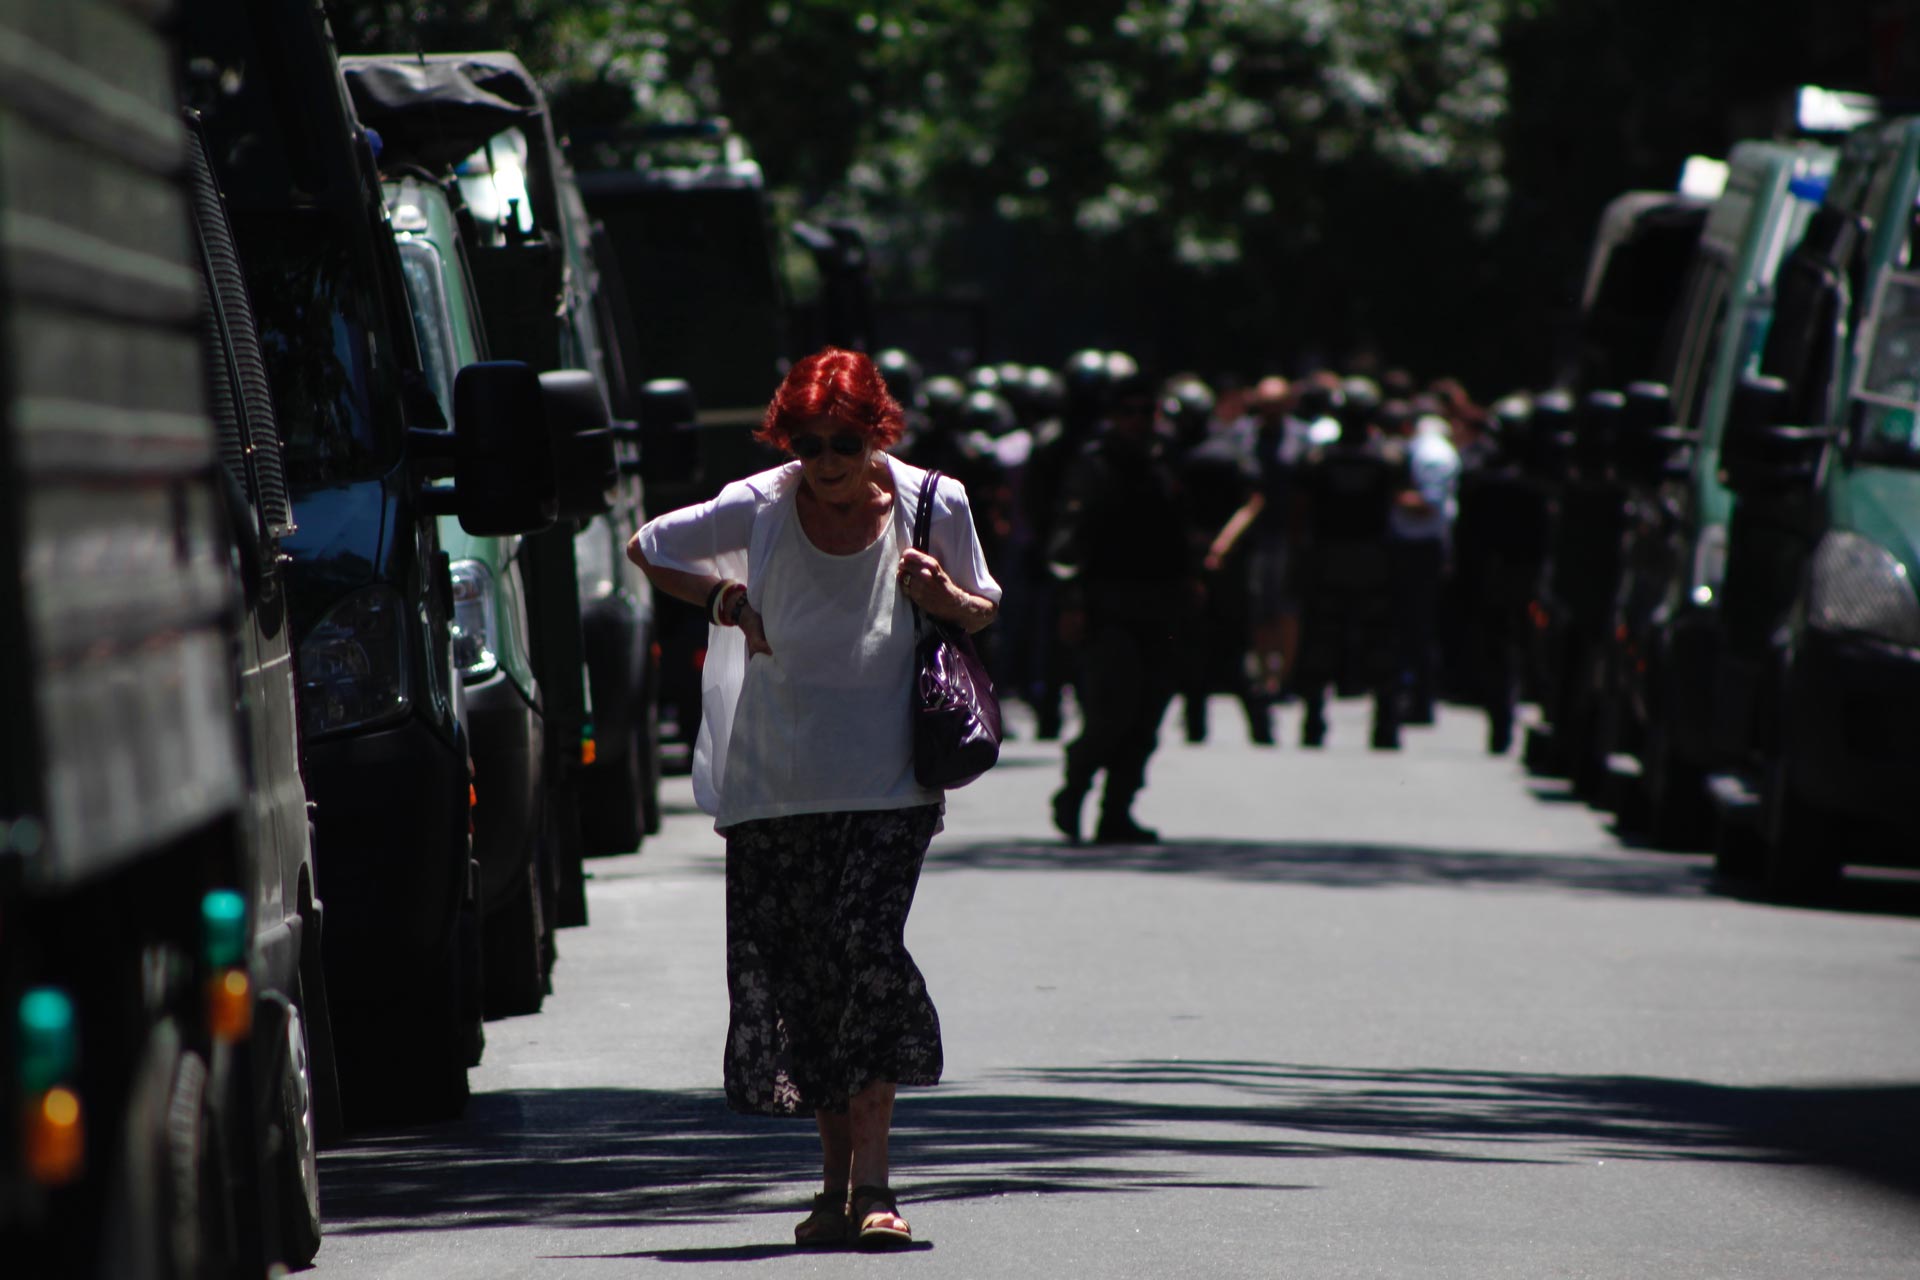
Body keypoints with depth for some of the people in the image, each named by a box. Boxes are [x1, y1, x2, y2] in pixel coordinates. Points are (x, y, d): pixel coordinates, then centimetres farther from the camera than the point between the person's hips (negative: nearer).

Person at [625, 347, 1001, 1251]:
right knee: (794, 973, 0)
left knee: (865, 948, -18)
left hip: (887, 782, -2)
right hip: (773, 783, 2)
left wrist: (947, 598, -13)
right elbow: (646, 549, 12)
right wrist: (717, 595, -5)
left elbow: (986, 615, 10)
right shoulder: (758, 509, -3)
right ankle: (839, 1182, 13)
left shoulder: (933, 506, -3)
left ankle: (871, 1182, -17)